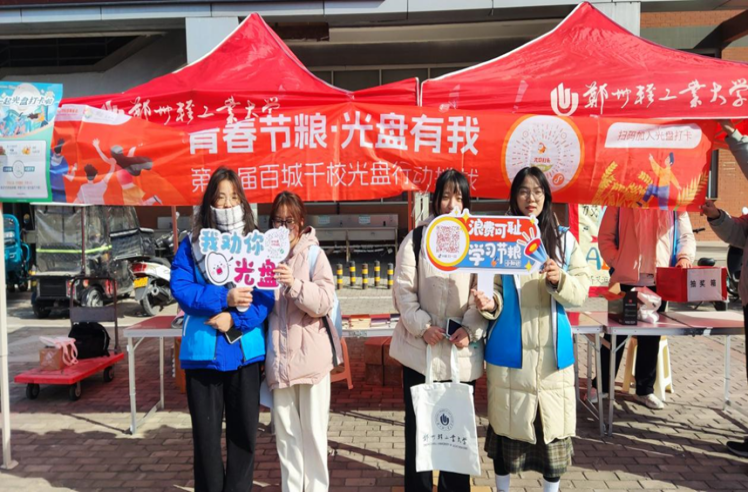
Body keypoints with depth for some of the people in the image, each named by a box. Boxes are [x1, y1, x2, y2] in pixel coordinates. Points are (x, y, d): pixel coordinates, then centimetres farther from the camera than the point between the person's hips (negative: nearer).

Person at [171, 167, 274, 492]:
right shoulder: (192, 243, 3)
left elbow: (267, 294, -5)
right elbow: (180, 288, -8)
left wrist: (236, 319, -19)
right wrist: (224, 299, -20)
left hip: (245, 350, 1)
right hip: (203, 351, 0)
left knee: (244, 429, 11)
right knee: (206, 431, 10)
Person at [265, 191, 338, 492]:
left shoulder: (314, 254, -3)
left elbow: (325, 301, -11)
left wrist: (295, 284, -25)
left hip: (311, 354, -3)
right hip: (279, 355, 3)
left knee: (313, 429, 6)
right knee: (285, 431, 13)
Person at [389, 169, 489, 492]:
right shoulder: (416, 238, 4)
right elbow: (403, 288, -1)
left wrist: (471, 329, -14)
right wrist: (422, 325, -13)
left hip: (462, 348, 1)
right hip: (420, 347, 0)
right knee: (418, 423, 8)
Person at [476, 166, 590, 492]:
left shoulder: (565, 239, 4)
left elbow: (581, 292, 1)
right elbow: (494, 288, -1)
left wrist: (559, 280, -19)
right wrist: (490, 304, -22)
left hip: (552, 348, 1)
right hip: (510, 348, -1)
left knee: (553, 422, 6)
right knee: (506, 422, 8)